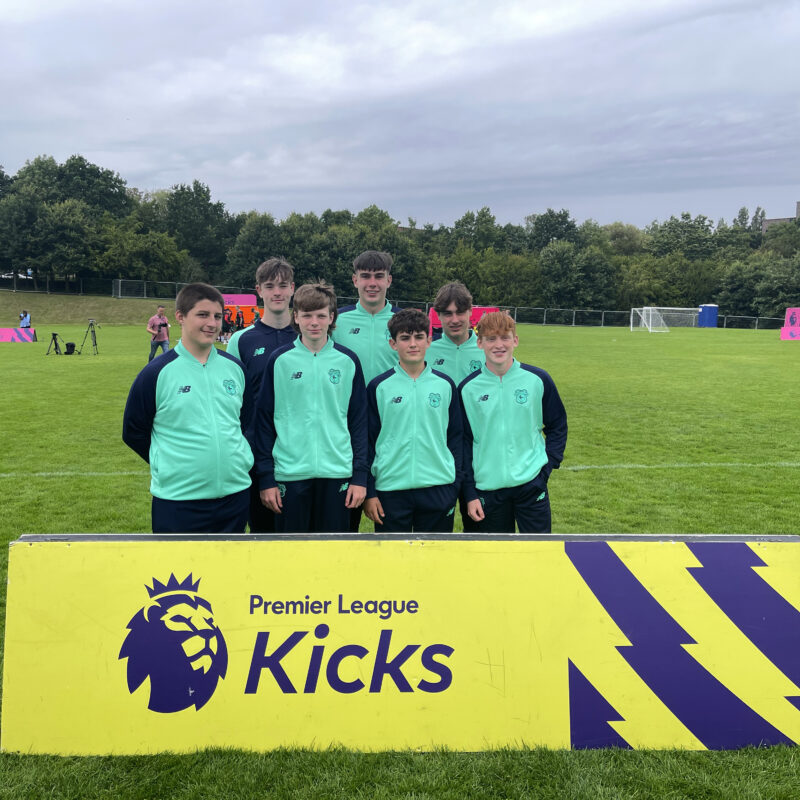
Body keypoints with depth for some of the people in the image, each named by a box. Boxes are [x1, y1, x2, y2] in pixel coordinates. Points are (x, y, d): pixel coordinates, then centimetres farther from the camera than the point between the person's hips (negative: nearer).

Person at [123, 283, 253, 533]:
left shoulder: (234, 368, 6)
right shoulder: (157, 373, -7)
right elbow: (133, 433, 1)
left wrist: (231, 460, 9)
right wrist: (174, 465, 2)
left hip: (234, 494, 4)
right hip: (178, 501, -4)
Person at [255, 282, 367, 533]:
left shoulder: (348, 361, 3)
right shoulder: (280, 360, 0)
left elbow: (359, 422, 5)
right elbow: (264, 420, 2)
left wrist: (360, 475, 0)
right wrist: (265, 478, -2)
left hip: (337, 474, 1)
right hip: (290, 473, -1)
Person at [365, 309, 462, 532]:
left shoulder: (445, 385, 5)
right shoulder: (379, 387, 0)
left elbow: (455, 438, 9)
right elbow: (368, 442, 2)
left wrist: (454, 488, 5)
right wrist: (369, 492, -1)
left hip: (438, 488, 1)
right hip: (391, 488, -1)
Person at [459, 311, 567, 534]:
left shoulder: (538, 379, -2)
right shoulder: (468, 388, -1)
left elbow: (557, 426, 9)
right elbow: (464, 442, 4)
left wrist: (547, 465, -3)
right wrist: (470, 493, 1)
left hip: (531, 484, -1)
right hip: (487, 488, 1)